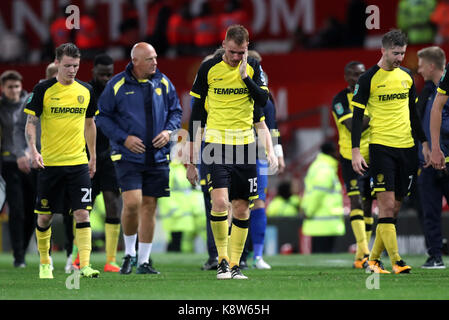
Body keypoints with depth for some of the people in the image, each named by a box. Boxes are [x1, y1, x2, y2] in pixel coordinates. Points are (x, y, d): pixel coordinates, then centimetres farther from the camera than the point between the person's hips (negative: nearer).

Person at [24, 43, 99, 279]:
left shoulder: (86, 91, 6)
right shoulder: (43, 90, -4)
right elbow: (31, 123, -3)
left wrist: (93, 156, 19)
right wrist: (33, 151, -18)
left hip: (78, 163, 2)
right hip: (49, 163, -2)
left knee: (82, 213, -10)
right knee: (44, 216, 6)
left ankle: (85, 266, -12)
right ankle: (44, 263, 24)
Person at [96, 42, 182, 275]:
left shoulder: (163, 83, 6)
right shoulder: (117, 85, -4)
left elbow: (176, 111, 17)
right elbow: (102, 116, 0)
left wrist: (169, 131, -3)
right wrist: (123, 138, -11)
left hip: (157, 157, 4)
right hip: (128, 157, -4)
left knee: (149, 205, 5)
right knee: (132, 203, -16)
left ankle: (143, 261, 14)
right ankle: (129, 253, 8)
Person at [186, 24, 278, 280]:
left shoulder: (253, 68, 5)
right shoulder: (208, 69, 0)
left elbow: (263, 100, -7)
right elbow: (196, 115, 4)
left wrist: (245, 76, -16)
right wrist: (191, 159, 3)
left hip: (245, 144, 2)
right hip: (216, 143, -2)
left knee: (242, 208, 3)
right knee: (220, 201, -18)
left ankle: (235, 265, 13)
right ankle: (222, 260, -5)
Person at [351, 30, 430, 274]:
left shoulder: (406, 76, 12)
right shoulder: (369, 79, -4)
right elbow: (357, 116, -4)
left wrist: (424, 143, 17)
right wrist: (355, 151, -12)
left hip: (406, 147, 5)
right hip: (381, 146, -5)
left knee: (394, 208, 5)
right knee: (386, 205, -12)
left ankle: (374, 259, 15)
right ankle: (396, 261, -15)